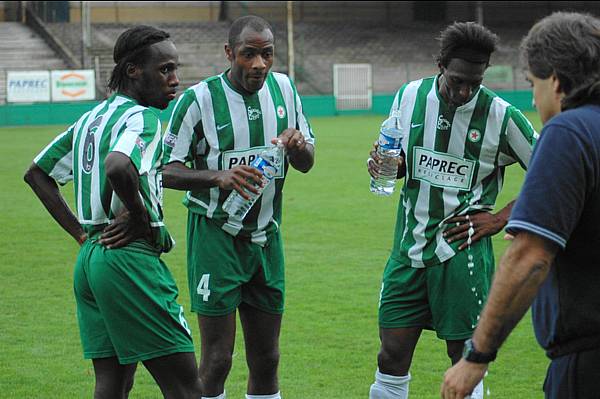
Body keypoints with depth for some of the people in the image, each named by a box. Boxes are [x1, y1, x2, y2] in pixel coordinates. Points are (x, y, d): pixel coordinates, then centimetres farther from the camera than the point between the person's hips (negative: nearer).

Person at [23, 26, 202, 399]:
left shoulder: (91, 118, 16)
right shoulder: (141, 117, -12)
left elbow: (37, 173, 24)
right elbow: (117, 166, -34)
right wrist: (139, 214, -16)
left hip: (90, 257, 9)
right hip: (130, 256, -9)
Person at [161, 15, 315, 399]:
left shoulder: (283, 89, 4)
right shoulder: (199, 98, -12)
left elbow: (307, 164, 12)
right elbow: (167, 171, -10)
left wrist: (298, 146, -12)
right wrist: (218, 176, -27)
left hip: (265, 237, 5)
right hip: (216, 235, -5)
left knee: (266, 359, 9)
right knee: (217, 359, -7)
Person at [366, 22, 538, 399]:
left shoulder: (501, 116, -9)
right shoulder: (410, 96, 2)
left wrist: (500, 219, -5)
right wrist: (382, 164, -8)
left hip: (462, 253, -3)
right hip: (410, 248, 3)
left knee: (466, 358, 1)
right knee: (392, 356, 2)